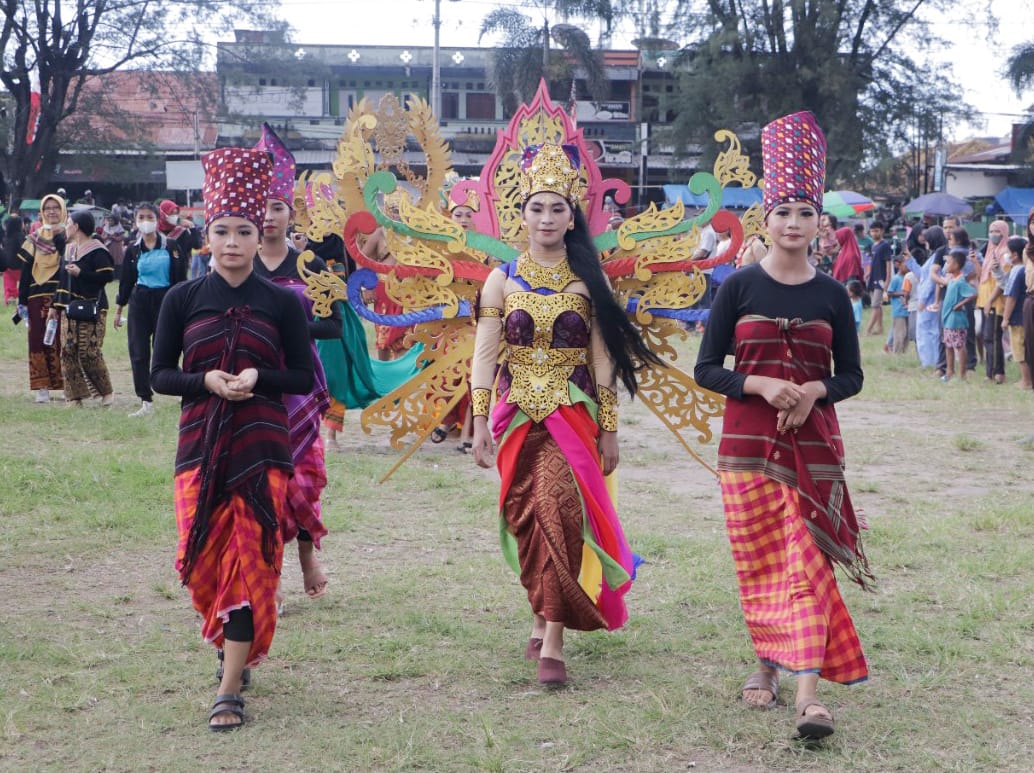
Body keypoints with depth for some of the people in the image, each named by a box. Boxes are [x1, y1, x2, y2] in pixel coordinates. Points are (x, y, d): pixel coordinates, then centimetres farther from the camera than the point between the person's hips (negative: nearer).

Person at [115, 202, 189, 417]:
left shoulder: (171, 246, -2)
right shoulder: (133, 250, 6)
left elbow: (180, 278, -2)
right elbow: (126, 281, 12)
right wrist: (119, 309, 12)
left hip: (164, 300, -3)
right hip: (139, 302, 3)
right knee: (138, 352, -1)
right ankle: (146, 401, 4)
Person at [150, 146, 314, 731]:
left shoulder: (283, 303, 0)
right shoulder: (183, 299, 3)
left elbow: (304, 377, 3)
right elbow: (161, 374, 5)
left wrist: (257, 378, -16)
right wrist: (207, 381, -14)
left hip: (262, 446, -2)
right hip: (200, 445, 2)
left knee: (249, 559, -6)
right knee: (203, 561, 2)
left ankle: (230, 689, -2)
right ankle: (235, 646, 31)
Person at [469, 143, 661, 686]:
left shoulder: (588, 282, 3)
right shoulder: (503, 280, 6)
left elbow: (603, 359, 4)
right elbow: (483, 355, 3)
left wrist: (609, 431, 2)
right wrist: (480, 423, -5)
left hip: (573, 414, -2)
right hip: (517, 414, 2)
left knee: (558, 510, -18)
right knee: (526, 519, 6)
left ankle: (552, 640, -15)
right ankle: (545, 619, 27)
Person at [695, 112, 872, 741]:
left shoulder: (832, 294, 3)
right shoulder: (740, 287, 0)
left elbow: (851, 377, 8)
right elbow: (706, 368, -1)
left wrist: (814, 391, -14)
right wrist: (759, 385, -18)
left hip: (813, 443, 0)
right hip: (748, 441, 0)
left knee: (807, 560, -8)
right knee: (759, 560, 6)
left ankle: (808, 690, -14)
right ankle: (767, 662, 26)